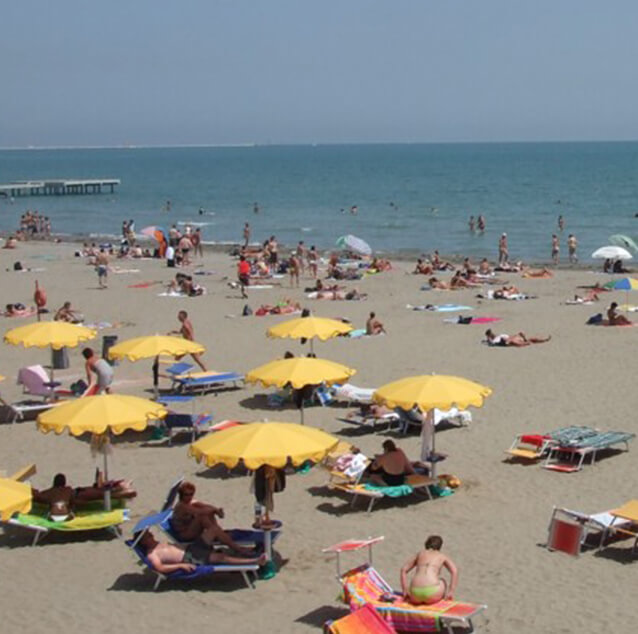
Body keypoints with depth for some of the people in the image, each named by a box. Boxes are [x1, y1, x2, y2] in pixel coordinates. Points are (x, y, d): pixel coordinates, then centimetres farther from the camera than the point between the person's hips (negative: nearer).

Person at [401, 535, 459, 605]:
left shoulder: (420, 553, 25)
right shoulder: (442, 556, 19)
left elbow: (403, 570, 21)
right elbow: (454, 571, 3)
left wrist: (405, 590, 20)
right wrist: (451, 591, 3)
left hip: (415, 593, 2)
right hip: (432, 593, -2)